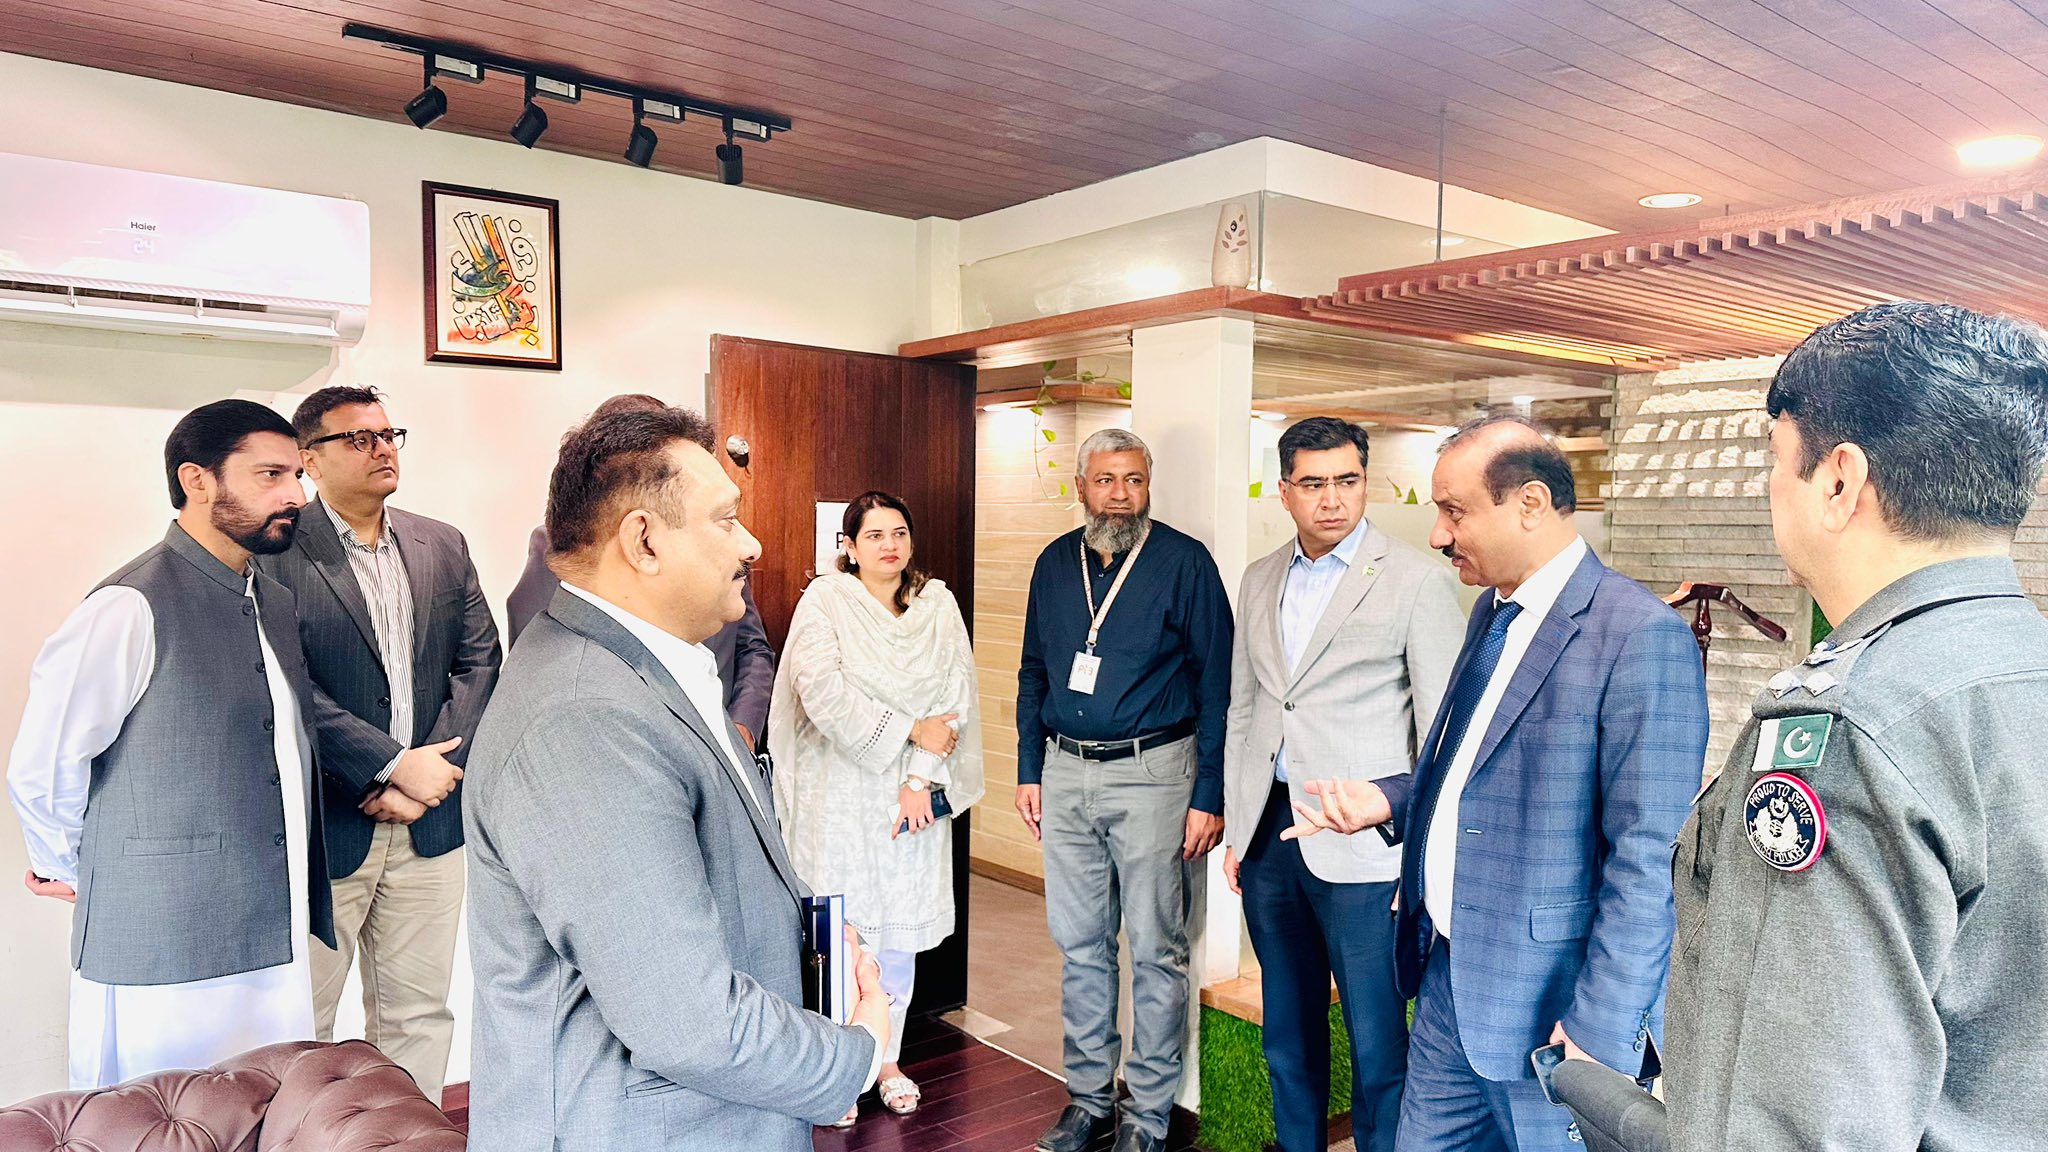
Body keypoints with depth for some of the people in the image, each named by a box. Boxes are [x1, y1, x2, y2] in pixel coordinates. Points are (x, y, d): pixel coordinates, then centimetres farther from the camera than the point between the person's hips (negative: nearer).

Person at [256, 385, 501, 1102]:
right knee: (302, 1024, 10)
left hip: (430, 825, 5)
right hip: (322, 827, -4)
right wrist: (395, 764, -17)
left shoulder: (442, 547, 9)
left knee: (419, 1014, 14)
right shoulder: (275, 551, -7)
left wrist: (432, 775, -7)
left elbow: (481, 662, 5)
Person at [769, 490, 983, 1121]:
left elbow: (955, 696, -1)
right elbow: (821, 688, -15)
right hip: (841, 791, -3)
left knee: (902, 929, 10)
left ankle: (888, 1060, 26)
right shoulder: (824, 599, -2)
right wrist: (909, 730, -14)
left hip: (914, 795, 3)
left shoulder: (938, 605, 6)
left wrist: (922, 778, -10)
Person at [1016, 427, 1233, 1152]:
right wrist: (1028, 771, 11)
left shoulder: (1184, 562, -6)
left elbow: (1216, 684, -6)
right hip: (1065, 772, 5)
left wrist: (1209, 796, -10)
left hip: (1150, 773, -4)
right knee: (1079, 944, 13)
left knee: (1155, 949, 4)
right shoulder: (1054, 564, 8)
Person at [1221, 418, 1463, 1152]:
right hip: (1269, 833, 5)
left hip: (1359, 845, -5)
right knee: (1288, 1030, 17)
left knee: (1376, 1043, 2)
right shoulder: (1259, 582, 11)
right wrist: (1236, 830, 14)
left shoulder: (1417, 581, -6)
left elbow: (1441, 731, -6)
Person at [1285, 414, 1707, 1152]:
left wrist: (1602, 1032, -18)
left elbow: (1649, 862, -19)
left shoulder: (1641, 636, -18)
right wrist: (1389, 800, 1)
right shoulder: (1493, 610, 9)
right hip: (1446, 977, 8)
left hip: (1546, 1007, -7)